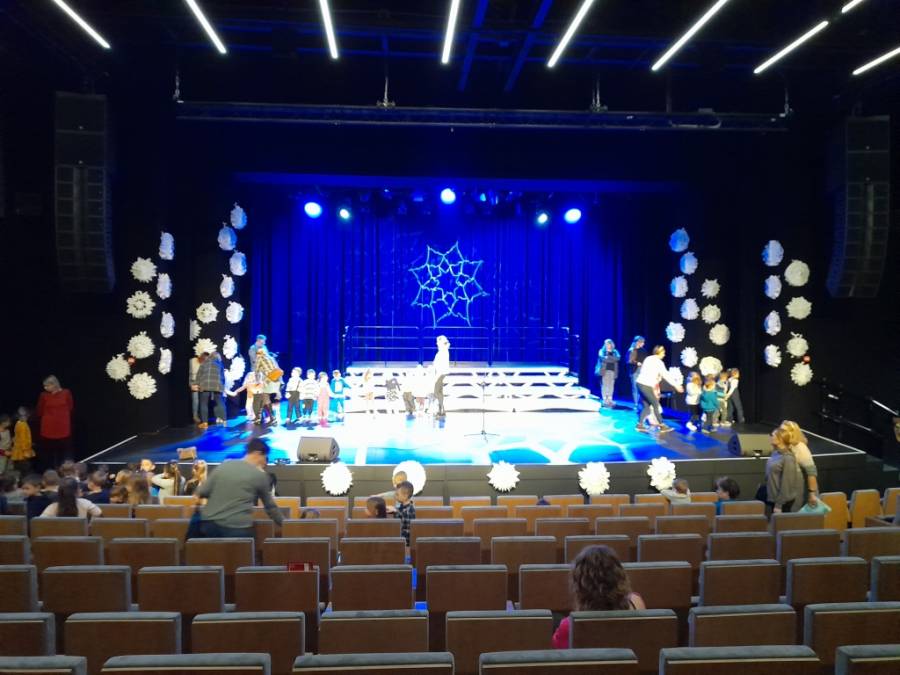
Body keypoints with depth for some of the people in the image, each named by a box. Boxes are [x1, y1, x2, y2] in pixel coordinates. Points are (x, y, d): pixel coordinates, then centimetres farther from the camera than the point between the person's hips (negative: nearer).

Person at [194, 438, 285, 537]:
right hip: (237, 528, -4)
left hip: (209, 524, 4)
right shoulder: (260, 475, 2)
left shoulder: (223, 465, 10)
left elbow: (202, 492, 8)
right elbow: (270, 505, 10)